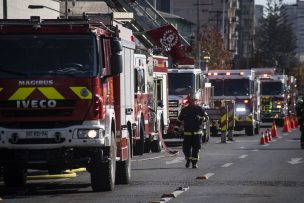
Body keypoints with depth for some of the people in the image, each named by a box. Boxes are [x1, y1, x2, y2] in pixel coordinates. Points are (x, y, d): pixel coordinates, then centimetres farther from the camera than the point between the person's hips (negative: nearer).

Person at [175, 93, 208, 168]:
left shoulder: (200, 109, 4)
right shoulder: (184, 110, 8)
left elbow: (206, 117, 3)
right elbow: (179, 119, 16)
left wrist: (200, 118, -17)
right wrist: (176, 128, 10)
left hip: (197, 133, -1)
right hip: (187, 133, 1)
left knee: (196, 148, -4)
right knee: (186, 148, -2)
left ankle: (194, 163, 5)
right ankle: (188, 159, 23)